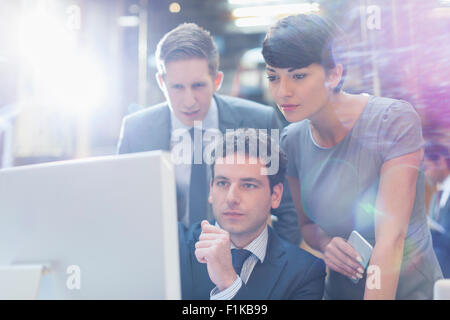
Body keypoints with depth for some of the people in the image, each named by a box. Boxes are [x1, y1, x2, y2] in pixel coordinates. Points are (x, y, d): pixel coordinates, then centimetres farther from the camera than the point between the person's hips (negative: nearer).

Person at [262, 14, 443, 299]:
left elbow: (390, 238, -25)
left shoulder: (394, 121, -22)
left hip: (411, 288, -4)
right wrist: (326, 243, -15)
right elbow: (306, 222, 5)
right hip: (340, 289, 4)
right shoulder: (292, 140, -7)